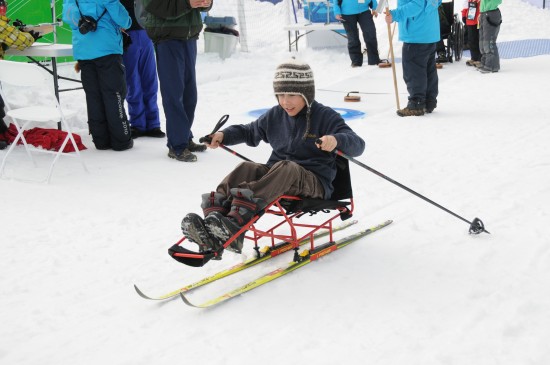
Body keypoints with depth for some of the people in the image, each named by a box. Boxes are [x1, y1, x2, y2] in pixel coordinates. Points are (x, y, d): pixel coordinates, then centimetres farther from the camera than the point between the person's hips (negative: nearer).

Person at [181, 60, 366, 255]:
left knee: (285, 168, -37)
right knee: (247, 168, -25)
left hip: (315, 183, -5)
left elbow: (358, 145, -13)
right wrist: (224, 135, 11)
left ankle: (236, 222, -56)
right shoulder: (275, 115, 13)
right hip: (277, 176, 5)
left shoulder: (325, 116, -3)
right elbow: (249, 132, 31)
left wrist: (336, 140, -36)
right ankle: (214, 218, -49)